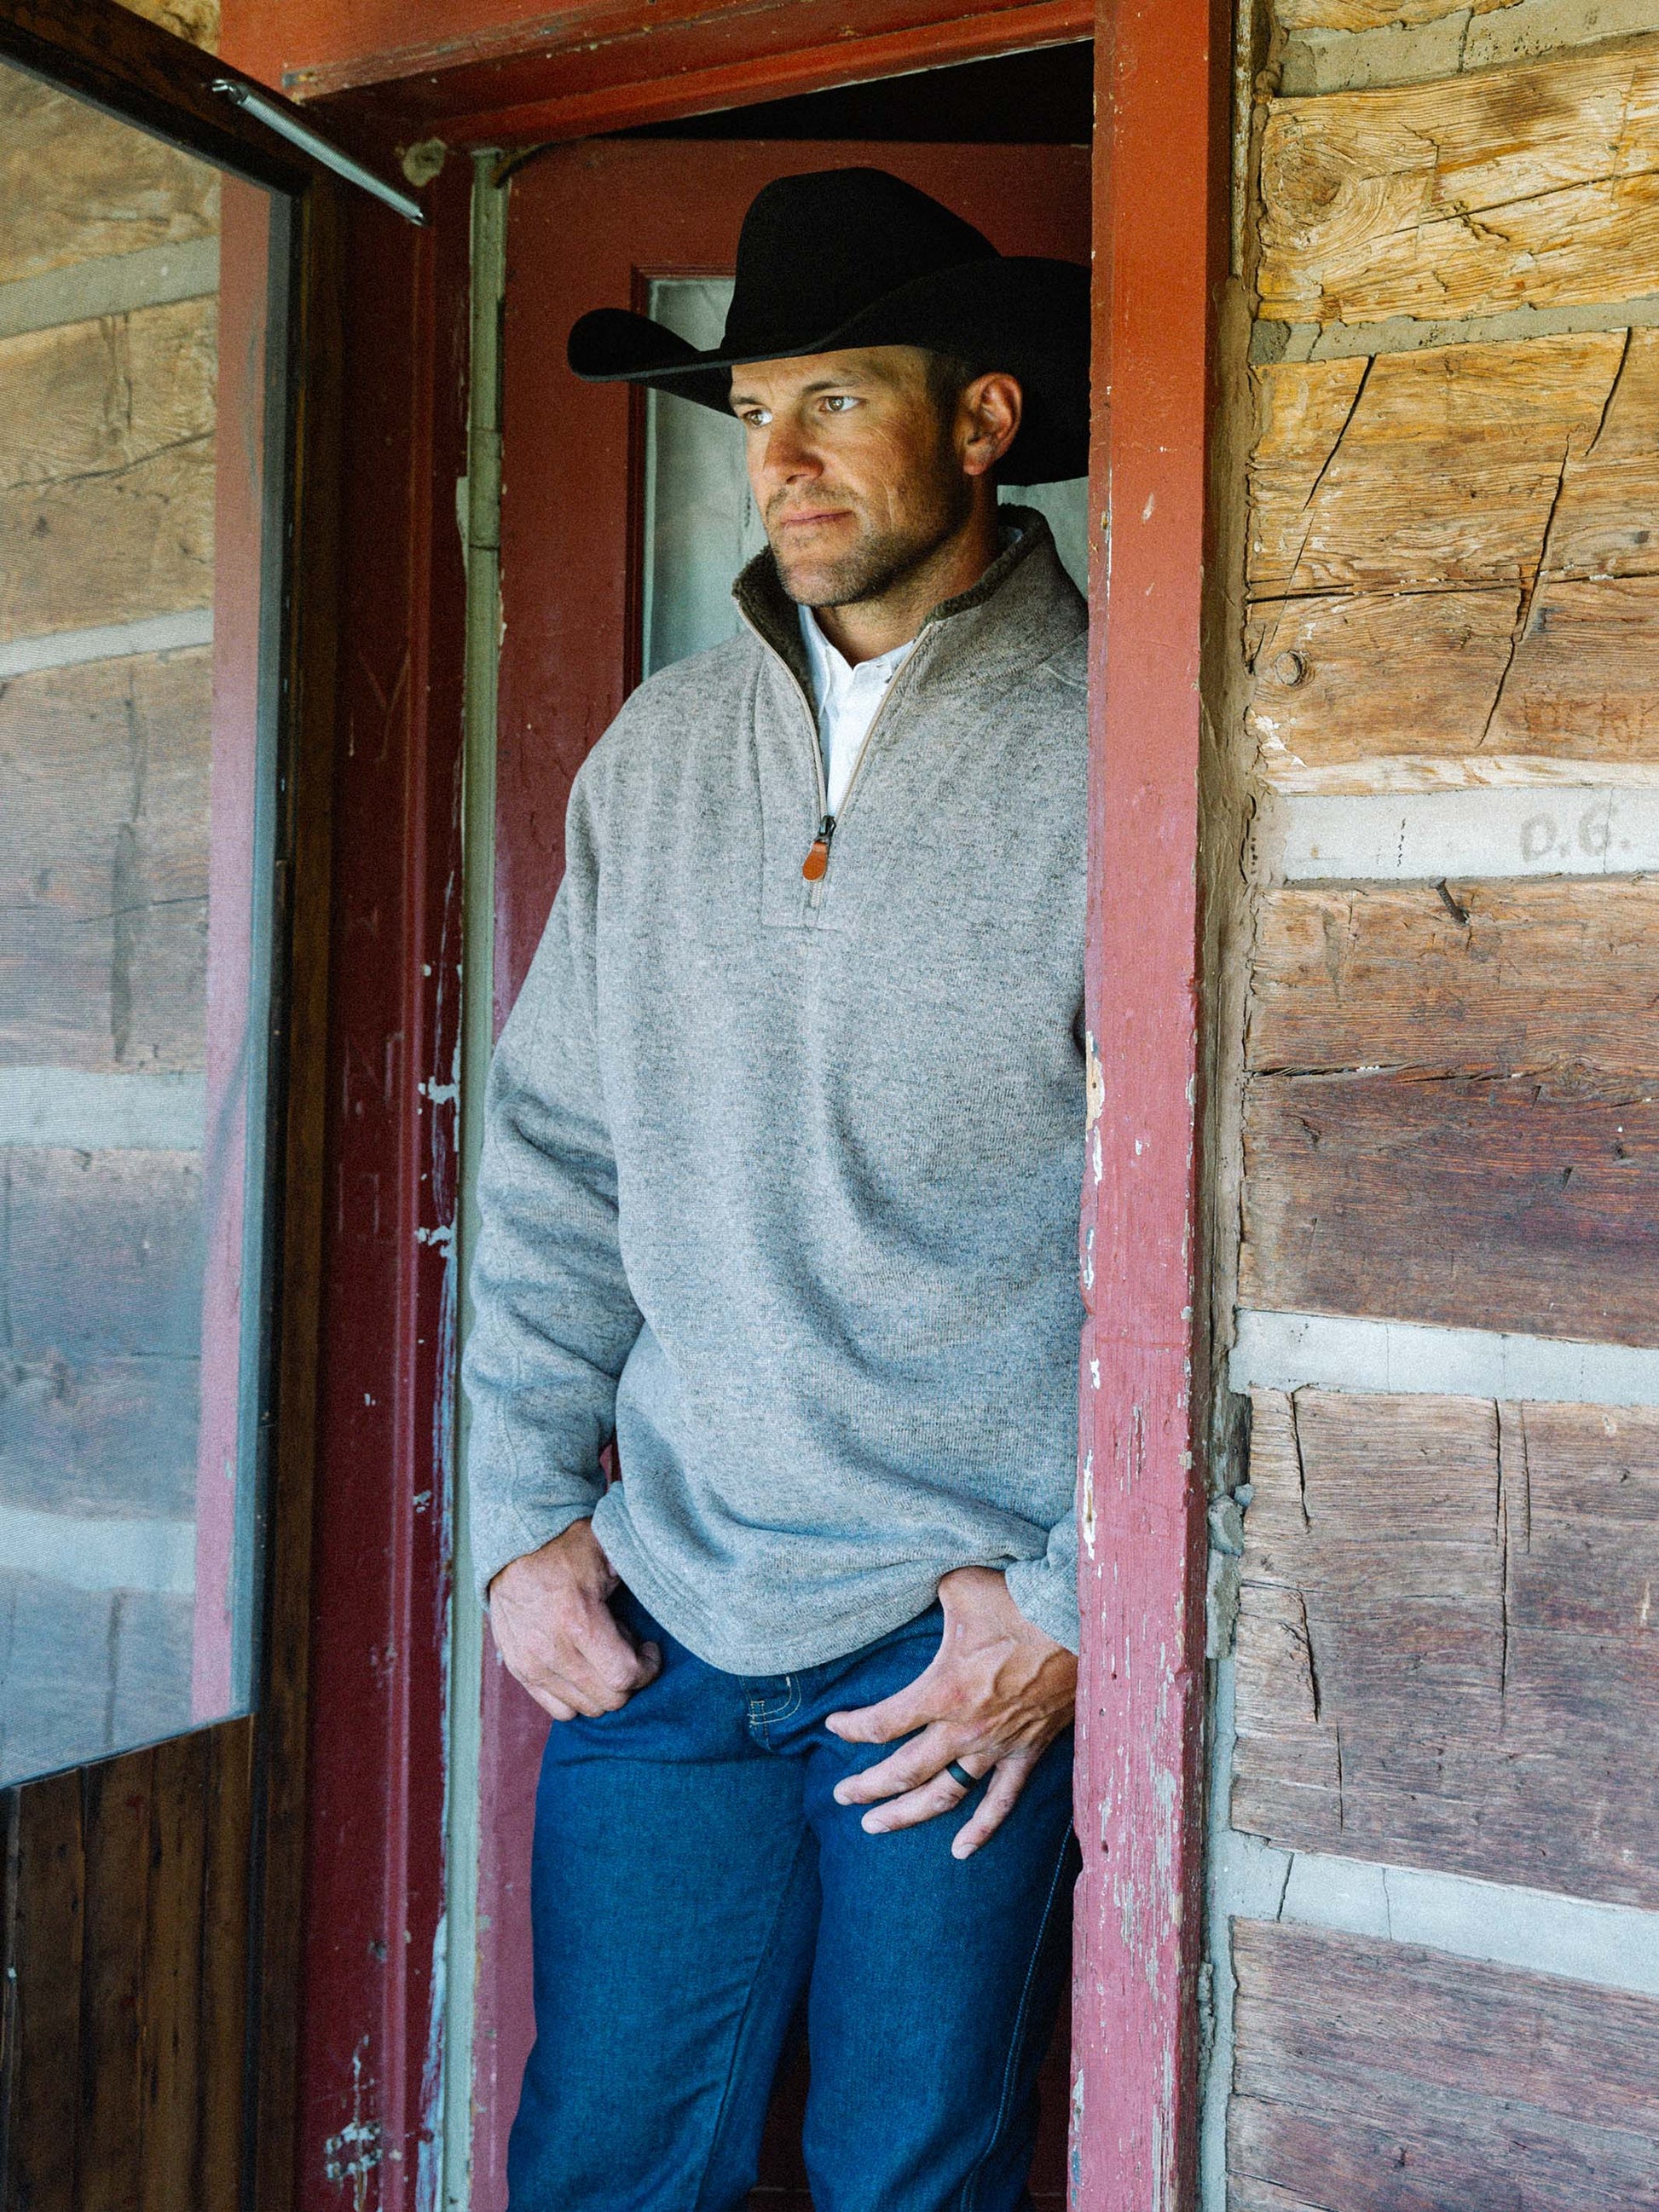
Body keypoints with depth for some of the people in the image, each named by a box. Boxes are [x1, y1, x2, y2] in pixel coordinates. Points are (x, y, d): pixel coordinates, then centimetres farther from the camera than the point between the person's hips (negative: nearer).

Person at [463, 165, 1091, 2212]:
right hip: (655, 1613, 4)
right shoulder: (660, 753, 7)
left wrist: (1081, 1597, -10)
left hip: (967, 1642, -3)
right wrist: (524, 1510, 5)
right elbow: (556, 1160, 10)